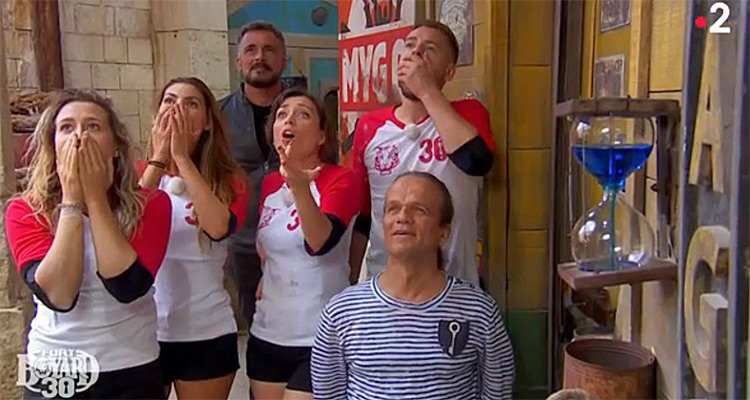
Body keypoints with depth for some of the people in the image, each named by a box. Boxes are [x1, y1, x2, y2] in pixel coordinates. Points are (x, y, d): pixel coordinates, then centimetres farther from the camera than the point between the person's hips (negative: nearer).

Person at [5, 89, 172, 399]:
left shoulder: (150, 204, -9)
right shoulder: (24, 211, -7)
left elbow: (127, 288, -23)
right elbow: (57, 294, -21)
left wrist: (96, 197, -21)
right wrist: (72, 200, -22)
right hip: (52, 374, 1)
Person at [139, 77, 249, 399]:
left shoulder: (228, 179, -2)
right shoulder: (139, 173, 3)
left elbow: (219, 227, -22)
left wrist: (182, 157, -19)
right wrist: (159, 158, -16)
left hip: (207, 334, -1)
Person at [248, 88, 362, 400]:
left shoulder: (341, 179, -12)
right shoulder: (270, 183, 5)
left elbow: (320, 242, -29)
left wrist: (300, 187, -43)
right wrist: (266, 276, 8)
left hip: (319, 338, -6)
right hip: (266, 334, 6)